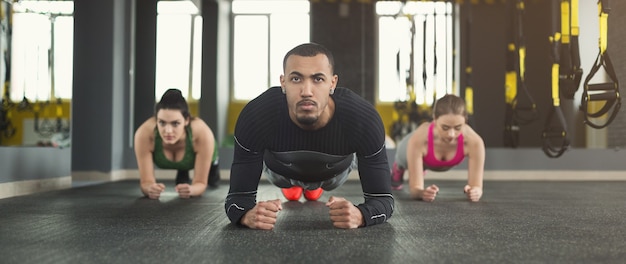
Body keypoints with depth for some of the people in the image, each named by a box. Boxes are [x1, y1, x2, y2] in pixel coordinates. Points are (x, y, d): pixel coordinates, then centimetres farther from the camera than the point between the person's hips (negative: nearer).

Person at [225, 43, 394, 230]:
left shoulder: (364, 120, -43)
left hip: (336, 170, 1)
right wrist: (249, 215, -62)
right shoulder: (255, 117, -43)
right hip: (280, 168, 0)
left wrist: (359, 215, -61)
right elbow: (239, 195, -37)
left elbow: (382, 198, -36)